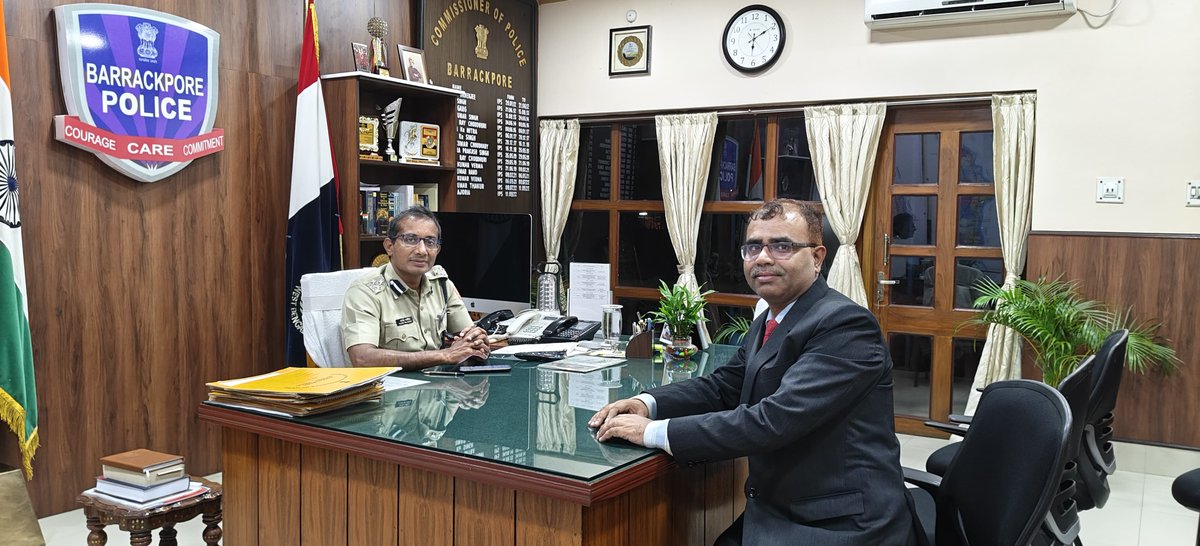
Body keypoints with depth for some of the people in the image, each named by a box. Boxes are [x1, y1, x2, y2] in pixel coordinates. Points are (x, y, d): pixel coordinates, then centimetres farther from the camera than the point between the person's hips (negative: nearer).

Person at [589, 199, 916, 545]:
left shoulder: (846, 324, -19)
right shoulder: (768, 322, 10)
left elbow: (775, 419, -27)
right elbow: (722, 387, 16)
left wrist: (654, 431, -23)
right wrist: (647, 403, -4)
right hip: (774, 512, 7)